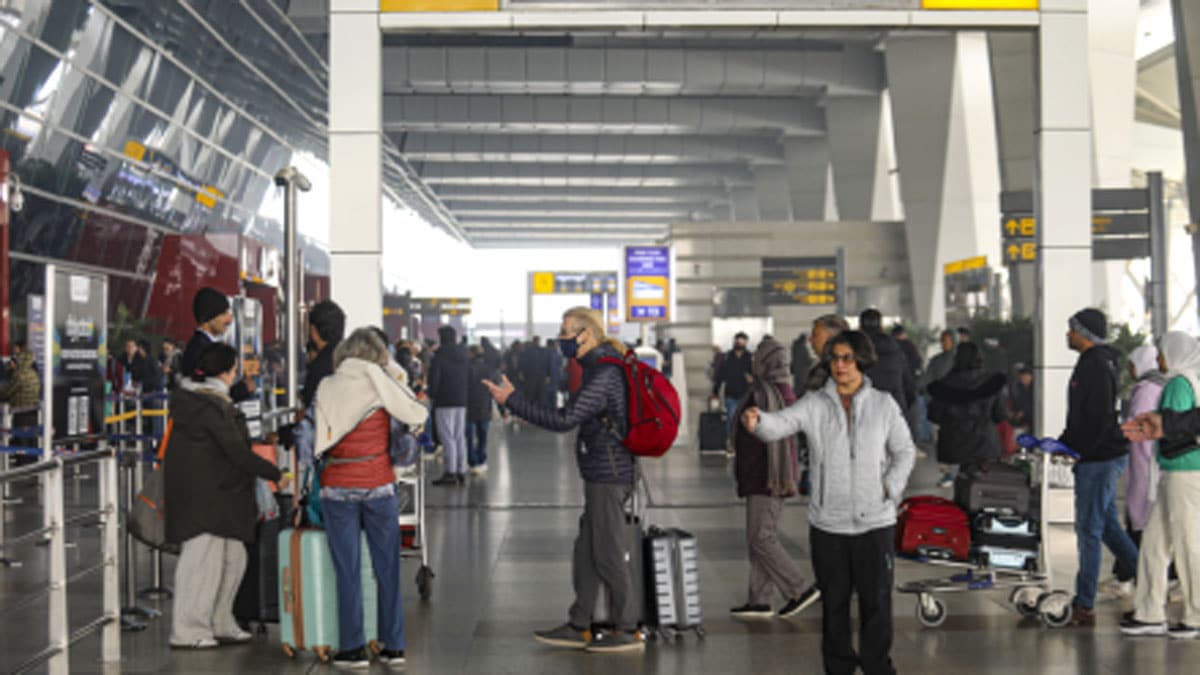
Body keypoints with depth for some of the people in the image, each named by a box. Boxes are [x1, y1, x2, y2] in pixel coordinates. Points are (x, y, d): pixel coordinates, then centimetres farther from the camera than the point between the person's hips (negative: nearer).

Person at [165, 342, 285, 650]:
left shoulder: (192, 398, 14)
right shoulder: (210, 406, -17)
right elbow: (237, 451, -17)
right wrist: (275, 475, -9)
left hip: (218, 494, 10)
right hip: (203, 494, -10)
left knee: (232, 558, 13)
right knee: (203, 559, -5)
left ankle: (220, 624, 21)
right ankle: (186, 631, 2)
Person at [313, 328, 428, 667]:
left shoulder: (327, 388, 1)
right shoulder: (379, 382, -4)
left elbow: (318, 443, -1)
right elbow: (417, 415, -1)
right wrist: (395, 374, 6)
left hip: (337, 487, 1)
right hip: (379, 486, -1)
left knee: (347, 571, 5)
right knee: (387, 568, 8)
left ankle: (353, 648, 6)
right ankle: (393, 646, 12)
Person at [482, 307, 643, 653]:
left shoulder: (604, 374, -20)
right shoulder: (602, 367, 14)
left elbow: (564, 420, -24)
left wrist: (512, 399, -21)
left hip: (608, 475, -10)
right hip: (604, 473, 10)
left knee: (611, 553, -3)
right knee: (587, 550, 14)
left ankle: (628, 631, 5)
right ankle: (578, 627, 21)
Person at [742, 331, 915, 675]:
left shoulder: (884, 405, 0)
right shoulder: (815, 405, -3)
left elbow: (904, 451, 10)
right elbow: (781, 424, -20)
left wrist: (891, 488, -5)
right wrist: (757, 421, -42)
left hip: (875, 521, 0)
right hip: (828, 521, 0)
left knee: (876, 599, 6)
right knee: (834, 600, 11)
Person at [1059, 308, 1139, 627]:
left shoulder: (1095, 365, -18)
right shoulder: (1096, 361, 15)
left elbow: (1100, 418, -24)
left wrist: (1078, 449, -19)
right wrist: (1064, 442, 16)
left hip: (1099, 458, -10)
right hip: (1106, 456, 10)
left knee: (1089, 529, -5)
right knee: (1107, 523, 18)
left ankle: (1084, 606, -1)